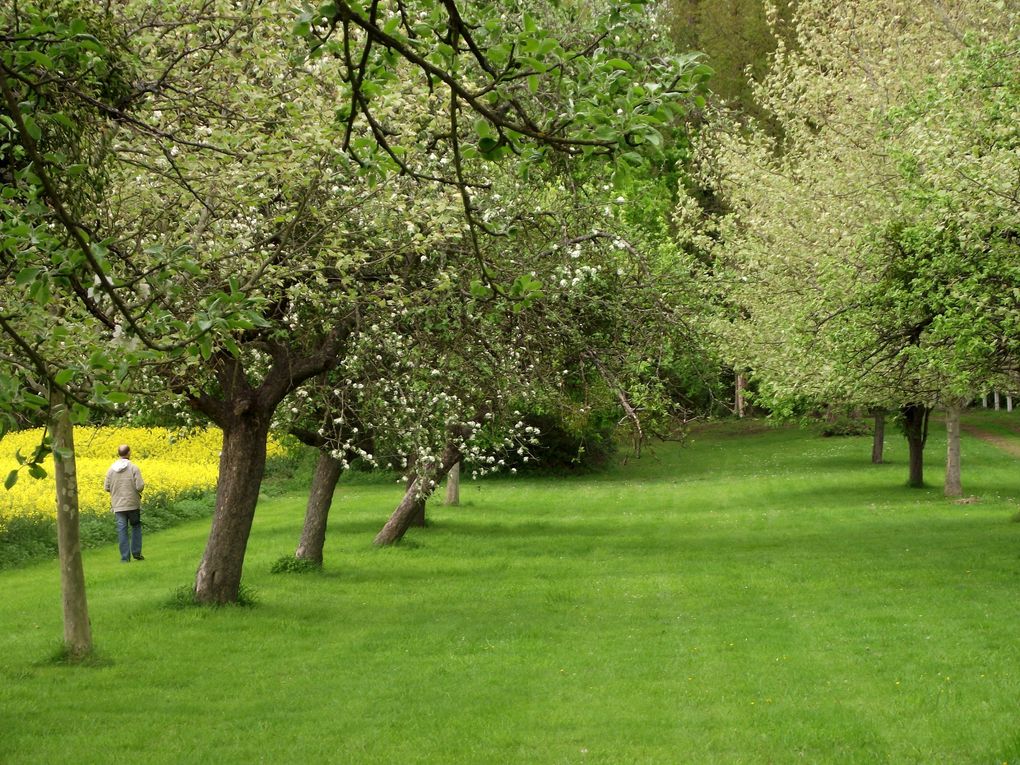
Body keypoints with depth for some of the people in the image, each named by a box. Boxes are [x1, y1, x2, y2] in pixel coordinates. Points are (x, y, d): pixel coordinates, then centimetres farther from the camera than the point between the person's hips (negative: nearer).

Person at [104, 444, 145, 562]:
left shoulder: (111, 469, -2)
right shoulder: (134, 468, -10)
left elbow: (106, 487, 2)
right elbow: (140, 486, -17)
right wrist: (141, 486, 7)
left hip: (118, 505, 1)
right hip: (132, 504, -1)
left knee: (122, 530, 3)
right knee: (136, 527, 18)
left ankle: (125, 557, 1)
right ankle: (136, 552, 16)